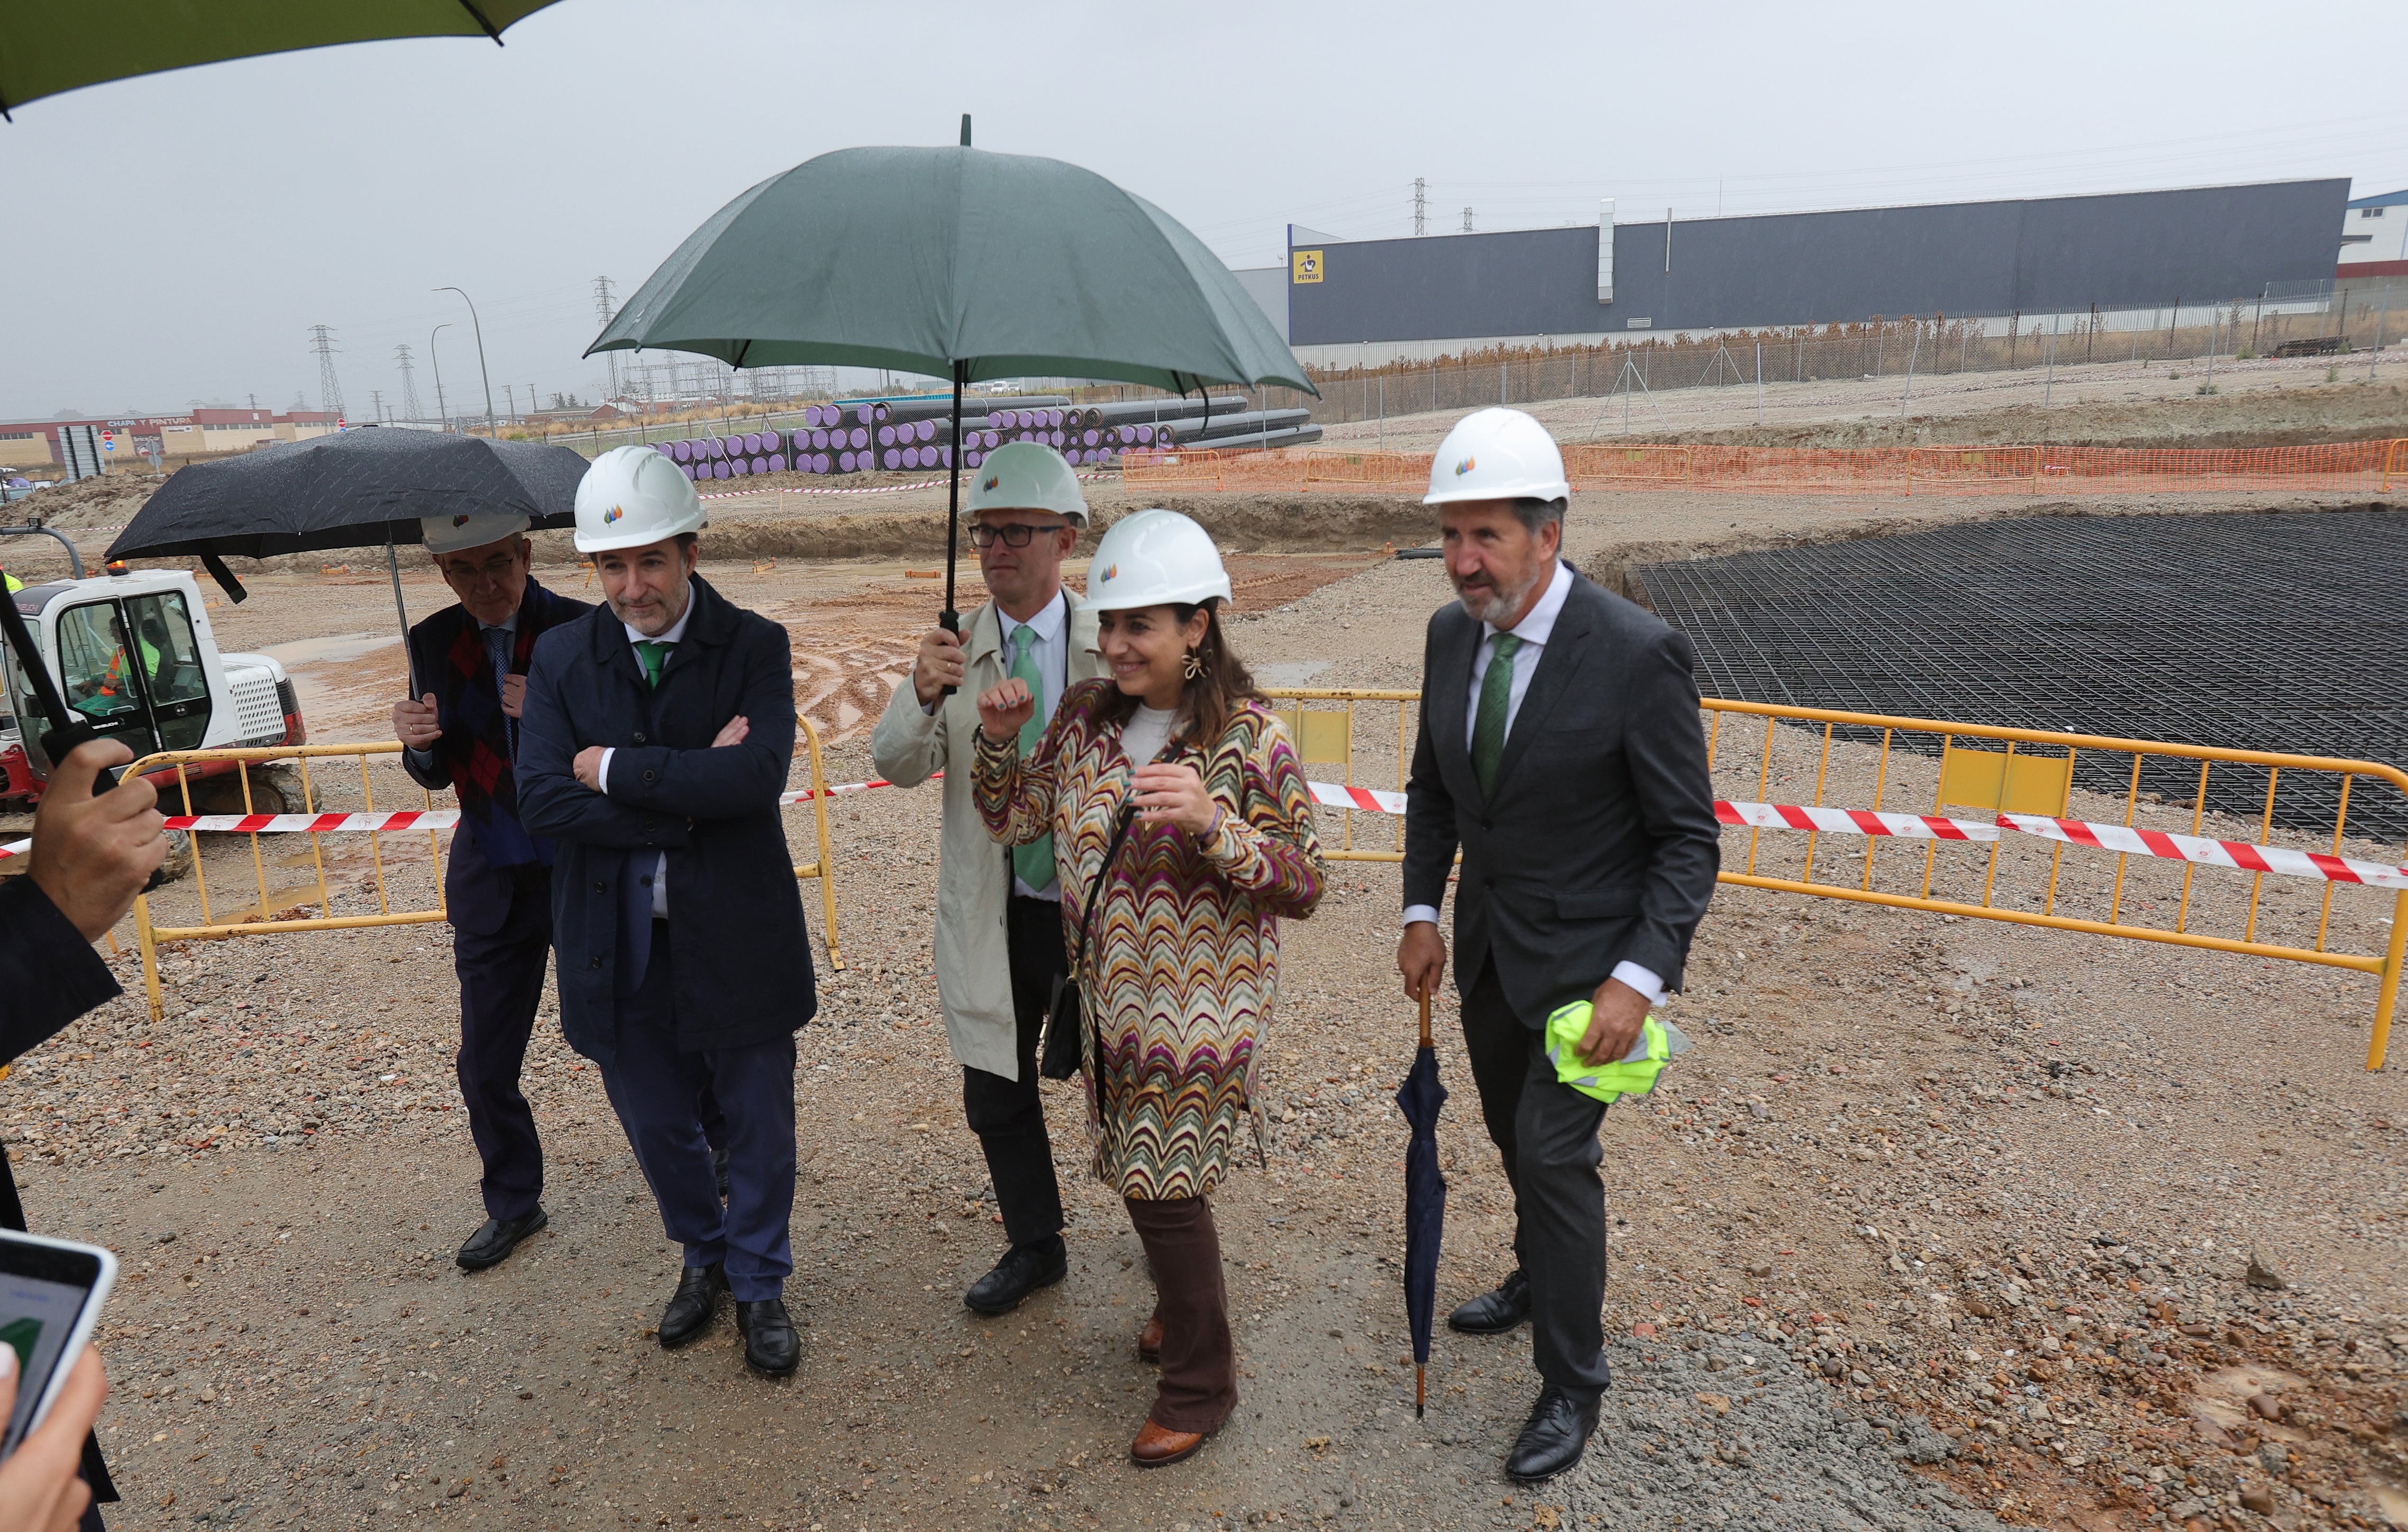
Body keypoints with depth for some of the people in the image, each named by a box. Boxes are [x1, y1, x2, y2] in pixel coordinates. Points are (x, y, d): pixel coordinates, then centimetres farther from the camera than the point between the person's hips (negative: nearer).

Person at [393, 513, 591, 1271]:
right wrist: (419, 744, -14)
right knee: (485, 1068, 12)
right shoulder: (434, 642, 2)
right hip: (491, 881, 4)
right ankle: (513, 1205, 34)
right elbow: (438, 774, 8)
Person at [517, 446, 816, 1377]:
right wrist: (689, 796, -19)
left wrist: (614, 767, -18)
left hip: (734, 934, -2)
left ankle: (759, 1283, 37)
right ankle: (702, 1257, 46)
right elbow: (543, 801, -13)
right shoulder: (561, 656, -1)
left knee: (757, 1125, 13)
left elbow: (757, 779, -24)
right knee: (658, 1127, 19)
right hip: (618, 943, 3)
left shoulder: (755, 647, -8)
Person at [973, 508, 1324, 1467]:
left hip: (1200, 1006, -6)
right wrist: (1000, 740, -9)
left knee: (1163, 1184, 3)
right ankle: (1183, 1301, 49)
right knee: (1135, 1168, 20)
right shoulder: (1084, 716, 0)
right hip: (1110, 995, 6)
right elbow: (1011, 820, 10)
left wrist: (1212, 822, -32)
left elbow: (1304, 887, -16)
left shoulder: (1249, 736, -17)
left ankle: (1200, 1385, 26)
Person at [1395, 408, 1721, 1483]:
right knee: (1514, 1135, 22)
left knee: (1553, 1151, -4)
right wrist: (1422, 911, 3)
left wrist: (1639, 979, -24)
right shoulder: (1451, 633, -4)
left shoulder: (1637, 655, -23)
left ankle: (1571, 1384, 18)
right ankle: (1540, 1280, 50)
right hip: (1487, 947, 6)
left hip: (1587, 956, -6)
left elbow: (1688, 838, -17)